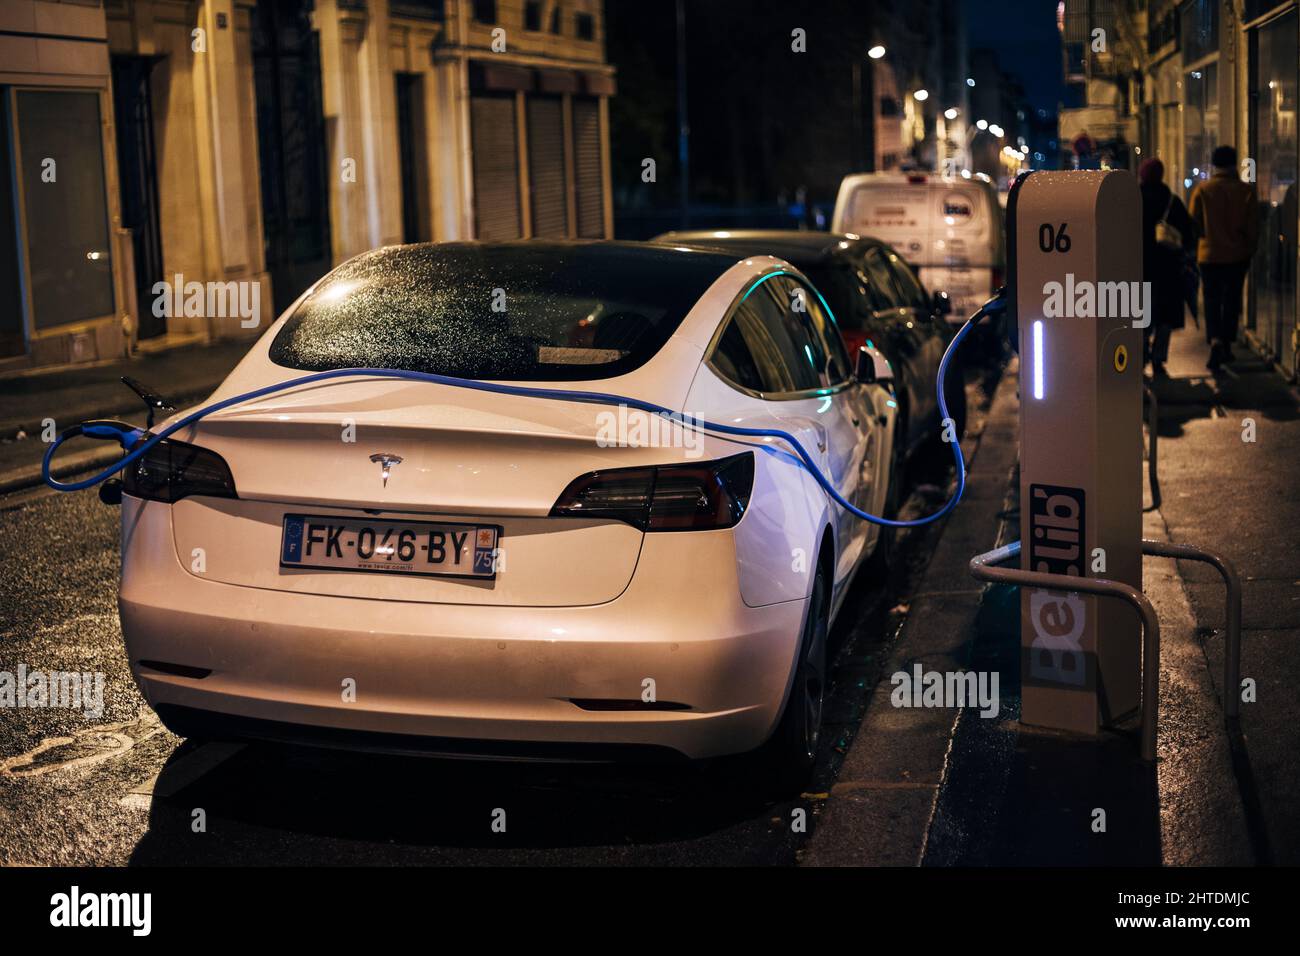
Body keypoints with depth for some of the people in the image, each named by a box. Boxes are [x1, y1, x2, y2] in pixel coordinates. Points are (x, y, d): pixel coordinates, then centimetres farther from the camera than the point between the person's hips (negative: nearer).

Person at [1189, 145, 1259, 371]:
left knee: (1212, 301, 4)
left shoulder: (1202, 190, -8)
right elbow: (1253, 226, -3)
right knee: (1232, 301, 14)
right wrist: (1248, 247, 12)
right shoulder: (1246, 190, -7)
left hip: (1210, 255, -1)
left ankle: (1215, 341, -19)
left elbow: (1194, 224, -4)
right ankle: (1227, 348, 20)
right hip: (1238, 256, 1)